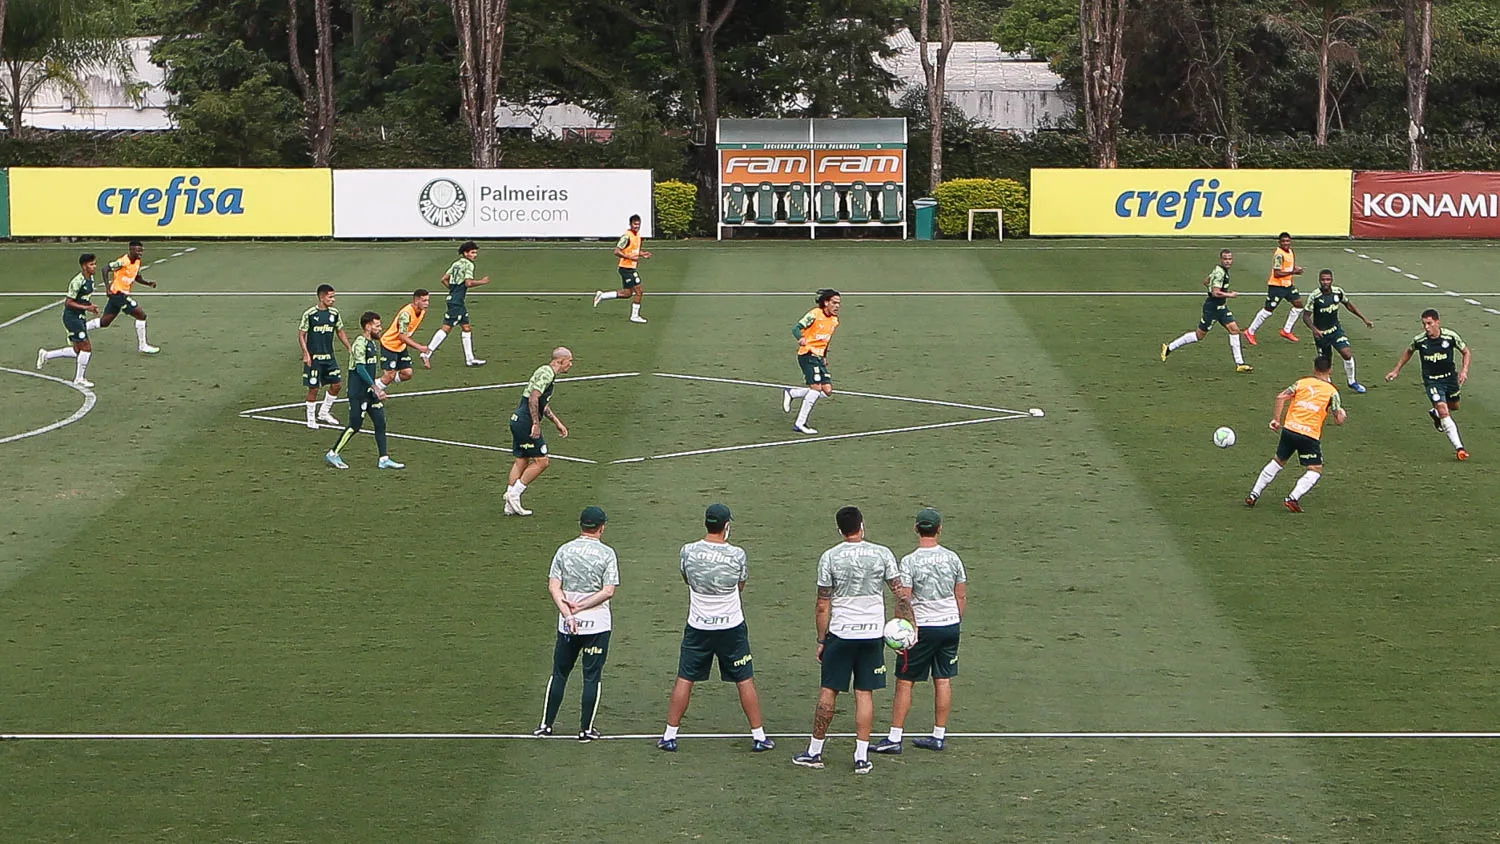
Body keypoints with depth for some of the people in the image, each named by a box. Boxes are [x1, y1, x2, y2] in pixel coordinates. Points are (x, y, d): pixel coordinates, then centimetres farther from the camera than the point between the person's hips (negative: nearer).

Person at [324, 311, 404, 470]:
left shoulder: (372, 343, 14)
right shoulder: (360, 343, -16)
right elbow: (360, 368, -23)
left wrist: (378, 389, 22)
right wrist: (375, 387, -23)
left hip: (370, 393, 9)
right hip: (358, 393, -9)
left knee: (380, 423, 4)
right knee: (355, 425, -4)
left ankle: (384, 460, 7)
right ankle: (333, 454, 9)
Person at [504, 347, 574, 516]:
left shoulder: (547, 373, 19)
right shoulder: (546, 373, -14)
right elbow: (533, 398, -25)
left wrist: (557, 423, 32)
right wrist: (536, 424, -26)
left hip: (518, 420, 10)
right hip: (526, 421, -10)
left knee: (521, 461, 11)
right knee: (541, 461, -5)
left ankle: (510, 505, 11)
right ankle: (514, 494, -3)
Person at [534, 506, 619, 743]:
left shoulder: (564, 550, 2)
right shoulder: (606, 553, -6)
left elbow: (553, 586, -4)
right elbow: (608, 591, -12)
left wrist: (568, 612, -11)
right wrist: (580, 606, -10)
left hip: (567, 625, 3)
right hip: (597, 624, -3)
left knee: (559, 674, 13)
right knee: (592, 676, 5)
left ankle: (546, 725, 14)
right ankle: (586, 729, 7)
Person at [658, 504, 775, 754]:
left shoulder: (689, 551, -9)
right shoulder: (737, 555, -13)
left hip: (698, 627, 1)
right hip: (731, 627, -1)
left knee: (684, 680, 9)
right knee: (745, 681, 10)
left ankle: (670, 736, 11)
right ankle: (759, 736, 14)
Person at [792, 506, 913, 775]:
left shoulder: (829, 558, -5)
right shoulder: (882, 554, -2)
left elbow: (823, 606, -3)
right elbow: (902, 594, -1)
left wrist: (821, 640, 5)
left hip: (839, 633, -1)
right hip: (873, 633, 1)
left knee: (828, 691, 8)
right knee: (864, 693, 6)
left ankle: (814, 752, 16)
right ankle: (861, 757, 4)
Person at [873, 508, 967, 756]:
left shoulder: (910, 562, -13)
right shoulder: (952, 558, 1)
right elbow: (962, 597, 8)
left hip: (922, 627, -4)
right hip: (950, 625, 4)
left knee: (904, 682, 1)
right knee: (944, 680, 11)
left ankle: (895, 738, 0)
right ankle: (939, 735, 16)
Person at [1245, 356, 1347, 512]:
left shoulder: (1302, 382, 9)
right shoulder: (1332, 392, 1)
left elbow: (1281, 397, -2)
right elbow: (1339, 420, 0)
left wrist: (1276, 419, 4)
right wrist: (1343, 414, 23)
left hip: (1289, 429, 4)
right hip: (1310, 435, -4)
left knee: (1278, 462, 21)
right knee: (1315, 470, 6)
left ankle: (1253, 495, 22)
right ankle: (1293, 498, -12)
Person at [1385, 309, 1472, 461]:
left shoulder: (1451, 336, -17)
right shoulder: (1419, 340, -15)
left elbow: (1467, 352, -3)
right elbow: (1408, 352, 8)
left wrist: (1464, 370, -18)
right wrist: (1396, 371, 10)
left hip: (1450, 377, 3)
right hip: (1431, 381, -3)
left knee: (1454, 407, 22)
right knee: (1443, 411, -17)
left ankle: (1435, 413, 56)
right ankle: (1459, 448, -18)